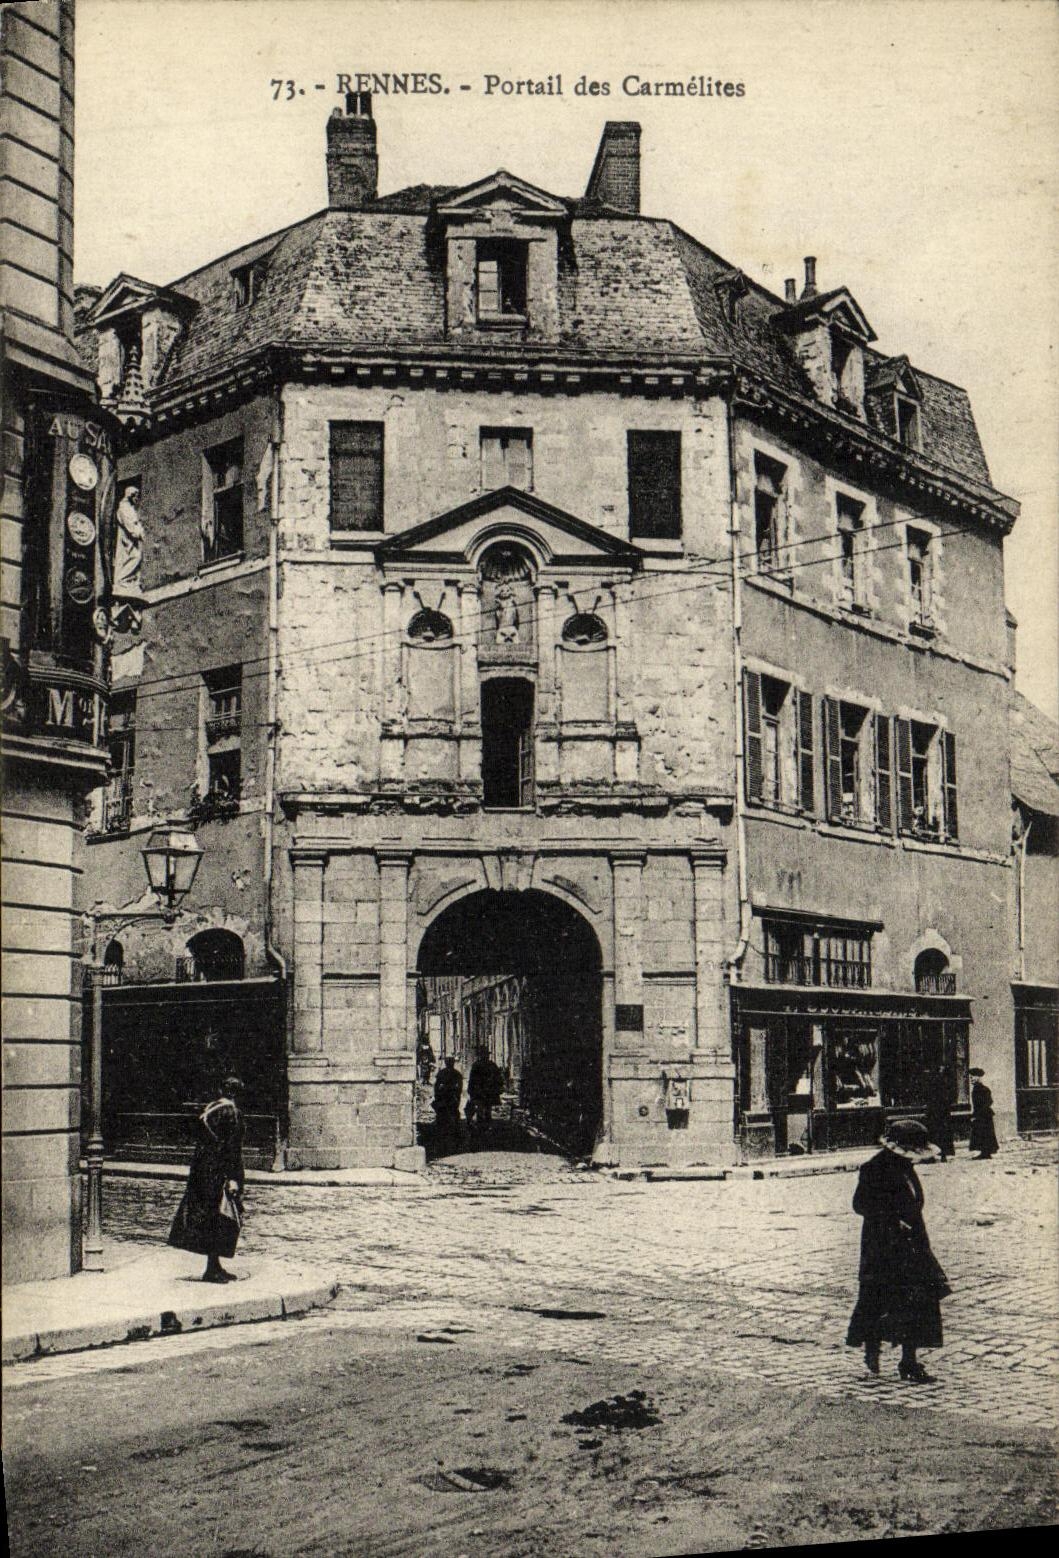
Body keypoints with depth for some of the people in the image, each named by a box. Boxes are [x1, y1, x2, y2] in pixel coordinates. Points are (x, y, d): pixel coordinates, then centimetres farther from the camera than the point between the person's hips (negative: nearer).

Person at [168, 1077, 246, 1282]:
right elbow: (232, 1148, -16)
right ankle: (213, 1268, -2)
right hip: (218, 1172, -8)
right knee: (221, 1219, -3)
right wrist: (233, 1178, -16)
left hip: (201, 1169, 8)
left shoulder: (208, 1109, 10)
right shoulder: (233, 1113, -12)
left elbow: (200, 1141, 14)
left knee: (207, 1217, 11)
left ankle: (214, 1266, 17)